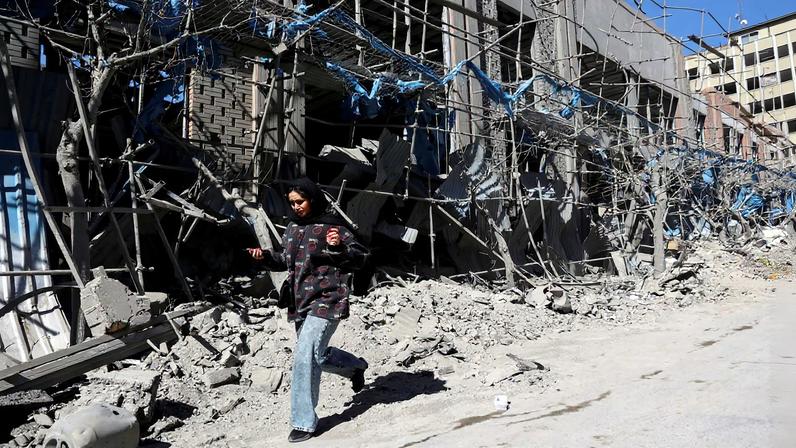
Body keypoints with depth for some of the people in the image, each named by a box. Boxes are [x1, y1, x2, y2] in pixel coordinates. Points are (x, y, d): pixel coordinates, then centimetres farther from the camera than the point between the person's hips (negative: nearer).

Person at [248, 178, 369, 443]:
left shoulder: (332, 226, -10)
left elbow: (359, 258, -11)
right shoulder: (293, 227, 11)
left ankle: (304, 422, -3)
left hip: (326, 301, -8)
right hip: (301, 302, 8)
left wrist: (339, 247, -30)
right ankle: (356, 366, 47)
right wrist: (266, 257, 3)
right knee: (315, 355, 20)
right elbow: (285, 262, 22)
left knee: (306, 355, -15)